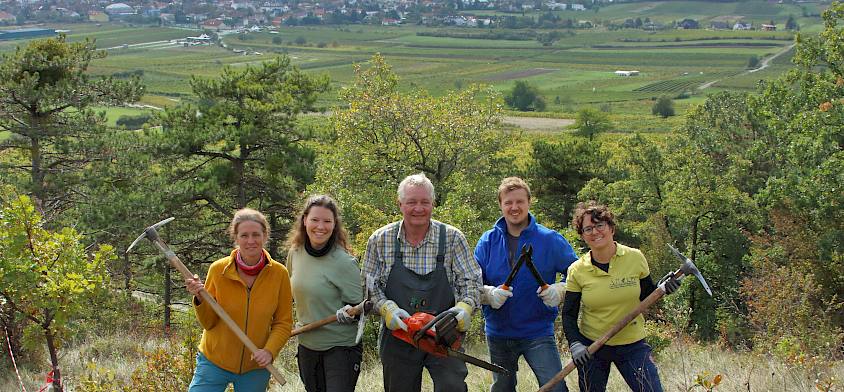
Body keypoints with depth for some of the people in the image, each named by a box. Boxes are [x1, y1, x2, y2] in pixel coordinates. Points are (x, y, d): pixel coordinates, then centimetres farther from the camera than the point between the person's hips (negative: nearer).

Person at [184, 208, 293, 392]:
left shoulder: (279, 273, -8)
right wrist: (200, 299, -22)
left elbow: (283, 323, 0)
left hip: (255, 368, 1)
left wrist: (269, 351, -16)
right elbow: (209, 323, -4)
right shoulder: (218, 269, -9)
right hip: (214, 361, -1)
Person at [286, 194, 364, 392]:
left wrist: (348, 314, -32)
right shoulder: (295, 252, -1)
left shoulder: (344, 263, -18)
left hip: (341, 347, -6)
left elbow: (359, 306, -13)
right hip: (307, 345, 6)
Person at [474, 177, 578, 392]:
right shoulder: (488, 241, 1)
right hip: (499, 332, 3)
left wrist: (560, 289, -22)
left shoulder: (550, 239, -5)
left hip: (538, 332, -3)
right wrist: (488, 293, -22)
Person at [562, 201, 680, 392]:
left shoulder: (635, 257, -5)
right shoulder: (577, 271, -6)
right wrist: (575, 344, -16)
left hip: (633, 345, 0)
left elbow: (646, 296, 8)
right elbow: (569, 314, -1)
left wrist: (662, 289, -13)